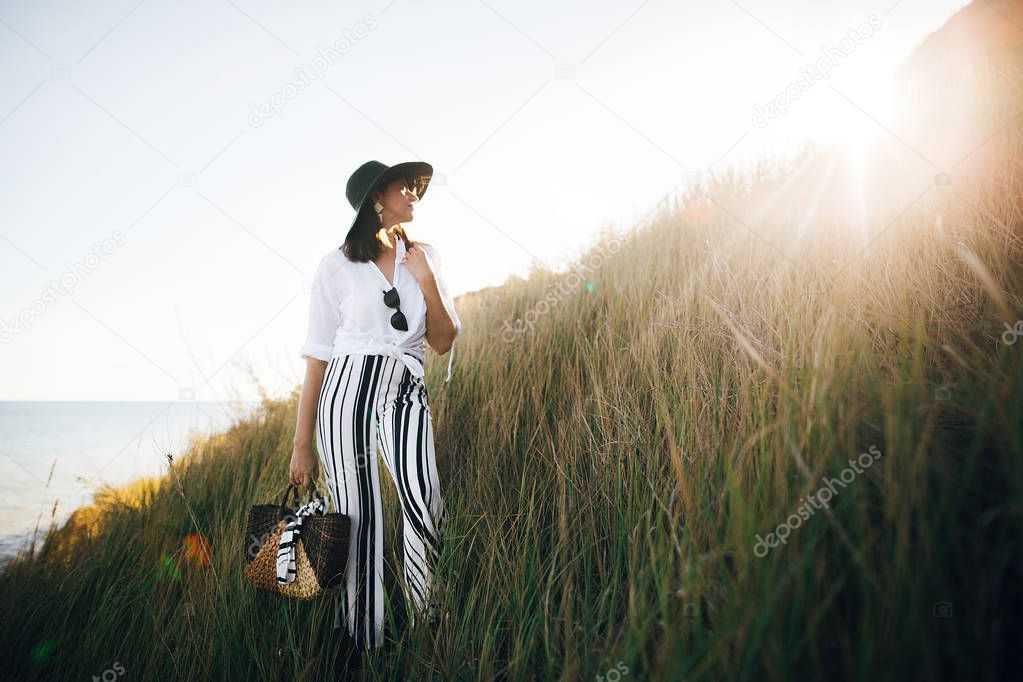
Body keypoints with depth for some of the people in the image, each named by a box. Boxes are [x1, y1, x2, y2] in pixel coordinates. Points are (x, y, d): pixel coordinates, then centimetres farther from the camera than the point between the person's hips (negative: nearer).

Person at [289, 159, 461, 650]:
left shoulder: (424, 256, 13)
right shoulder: (338, 265, 4)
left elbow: (442, 343, 9)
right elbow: (318, 356, 3)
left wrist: (427, 280, -4)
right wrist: (302, 445, 1)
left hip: (405, 395, 2)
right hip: (348, 391, -1)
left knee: (425, 510, -17)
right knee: (356, 522, 0)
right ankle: (365, 648, 16)